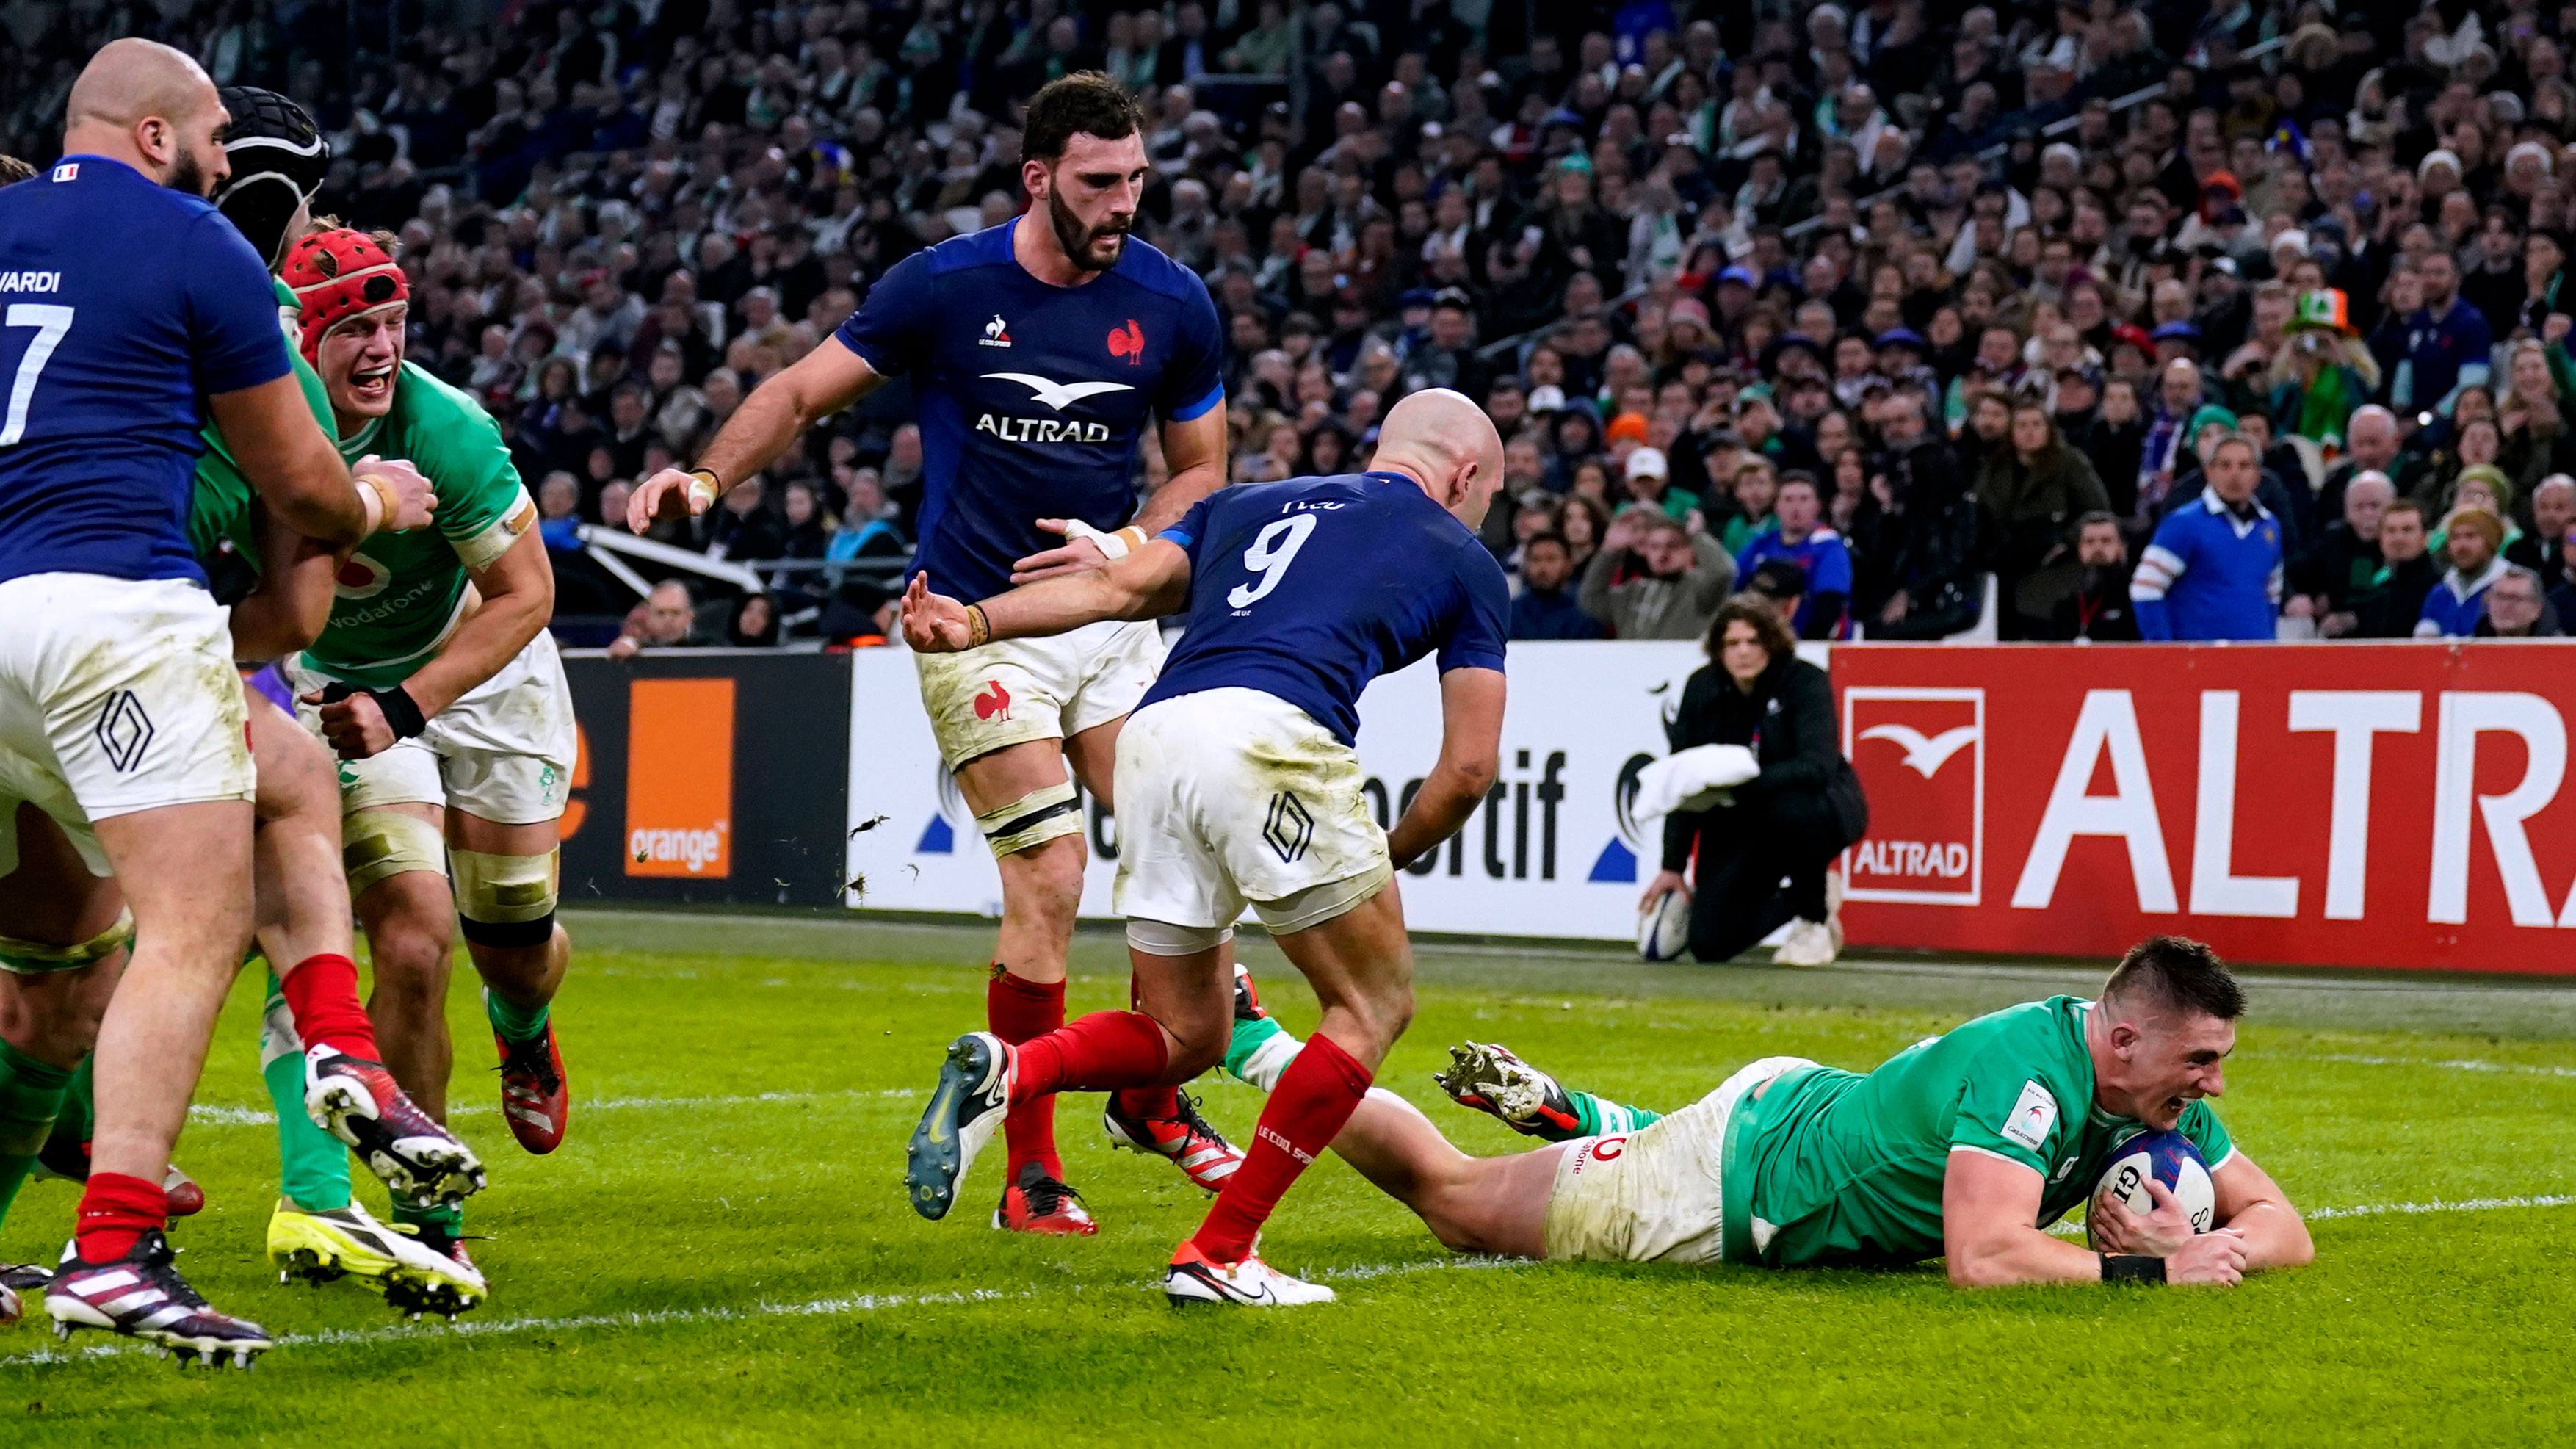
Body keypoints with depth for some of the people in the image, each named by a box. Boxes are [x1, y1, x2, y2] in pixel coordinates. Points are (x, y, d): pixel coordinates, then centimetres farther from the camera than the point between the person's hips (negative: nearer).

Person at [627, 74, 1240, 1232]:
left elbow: (1201, 468, 9)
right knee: (1050, 883, -12)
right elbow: (803, 393, 0)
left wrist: (1125, 547, -9)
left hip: (1111, 611, 4)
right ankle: (1030, 1172, -2)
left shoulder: (1171, 303, -1)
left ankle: (1150, 1096, 23)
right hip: (978, 622, -4)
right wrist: (706, 477, -16)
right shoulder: (942, 286, -8)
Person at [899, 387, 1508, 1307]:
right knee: (1374, 1005, 11)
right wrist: (1390, 857, 33)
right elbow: (1468, 768, 17)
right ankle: (1219, 1253, 3)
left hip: (1154, 738, 5)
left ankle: (1004, 1072, -9)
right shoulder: (1464, 560, 21)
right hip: (1271, 738, -5)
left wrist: (975, 625, 6)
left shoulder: (1251, 503, 32)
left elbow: (1122, 587, 15)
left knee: (1184, 1037, 18)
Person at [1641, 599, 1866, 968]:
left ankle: (1814, 917, -12)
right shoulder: (1702, 688, -5)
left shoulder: (1804, 681, -18)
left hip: (1824, 808, -4)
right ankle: (1791, 902, 21)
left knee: (1788, 810, -41)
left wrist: (1743, 784, -43)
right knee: (1710, 942, -11)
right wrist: (1672, 865, -6)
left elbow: (1818, 766, -31)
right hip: (1738, 824, 4)